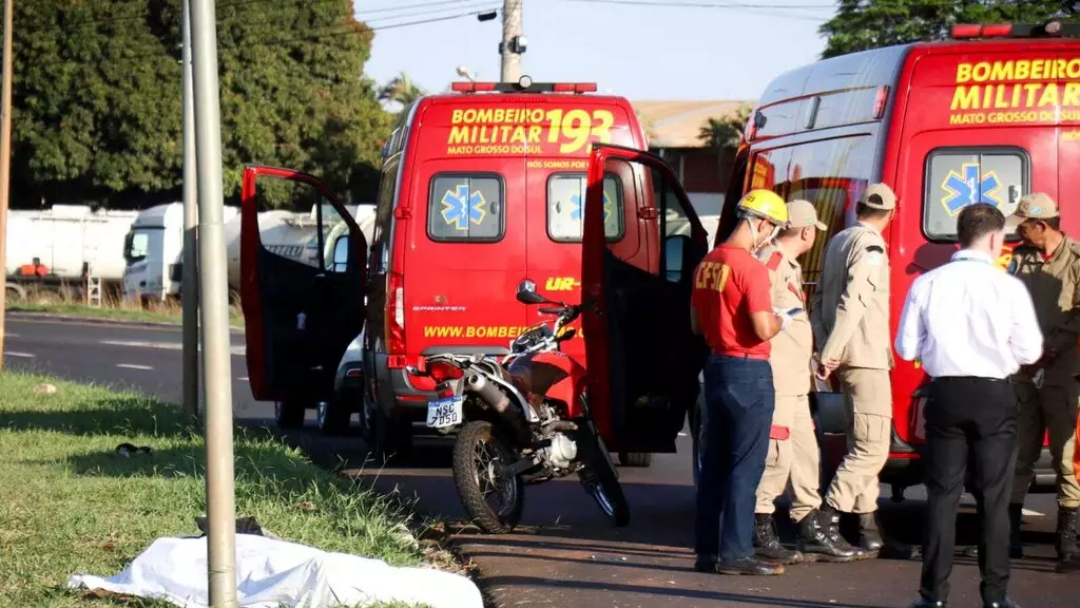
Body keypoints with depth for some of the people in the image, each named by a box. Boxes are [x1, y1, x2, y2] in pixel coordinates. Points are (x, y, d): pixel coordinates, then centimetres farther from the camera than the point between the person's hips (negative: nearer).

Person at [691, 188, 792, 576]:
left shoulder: (708, 264, 9)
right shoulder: (750, 268, -17)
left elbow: (697, 324, 18)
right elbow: (763, 330, -21)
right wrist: (781, 321, -2)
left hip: (716, 367, 8)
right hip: (749, 372, -8)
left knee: (714, 464, 12)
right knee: (745, 466, -4)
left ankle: (707, 550, 16)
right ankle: (735, 553, -3)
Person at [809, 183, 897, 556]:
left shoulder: (838, 241, 15)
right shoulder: (870, 245, -13)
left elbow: (820, 299, 16)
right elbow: (853, 301, -22)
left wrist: (826, 349, 12)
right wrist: (831, 353, -22)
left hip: (846, 357, 10)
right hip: (866, 356, -10)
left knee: (862, 443, 15)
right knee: (872, 448, -9)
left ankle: (867, 524, 16)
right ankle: (826, 521, -16)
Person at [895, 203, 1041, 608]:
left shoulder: (927, 285, -3)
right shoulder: (1008, 287, -9)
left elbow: (907, 348, 0)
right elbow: (1029, 350, -7)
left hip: (946, 395, 2)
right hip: (994, 396, -2)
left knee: (942, 495, 7)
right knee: (993, 497, 6)